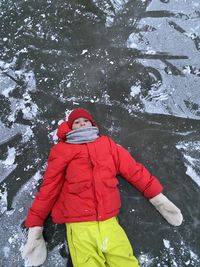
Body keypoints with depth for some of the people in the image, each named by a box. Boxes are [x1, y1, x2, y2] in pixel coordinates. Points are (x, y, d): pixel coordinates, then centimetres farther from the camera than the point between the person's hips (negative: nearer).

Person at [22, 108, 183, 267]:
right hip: (79, 228, -1)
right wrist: (35, 228, 6)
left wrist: (158, 198, 11)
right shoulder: (62, 150, 8)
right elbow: (49, 187, 8)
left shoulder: (106, 144, 14)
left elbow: (133, 169, 13)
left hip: (109, 224, 2)